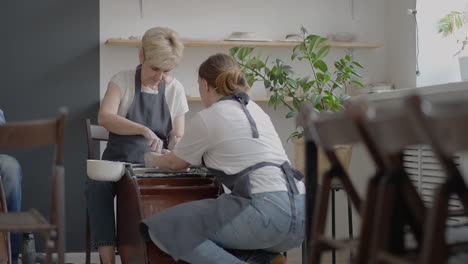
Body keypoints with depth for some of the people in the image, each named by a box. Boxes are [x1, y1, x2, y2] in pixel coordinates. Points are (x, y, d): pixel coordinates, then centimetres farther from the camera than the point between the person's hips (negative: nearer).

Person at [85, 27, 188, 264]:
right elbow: (104, 117, -21)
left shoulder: (176, 89, 6)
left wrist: (176, 143, -16)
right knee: (97, 184, -35)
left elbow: (178, 135, 10)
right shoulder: (122, 80, -3)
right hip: (119, 162, -1)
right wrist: (144, 130, -36)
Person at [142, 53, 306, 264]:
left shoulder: (207, 117, 0)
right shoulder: (253, 109, 22)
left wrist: (152, 159, 40)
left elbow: (175, 163, 18)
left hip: (267, 211, -9)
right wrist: (166, 154, 52)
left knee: (164, 227, -2)